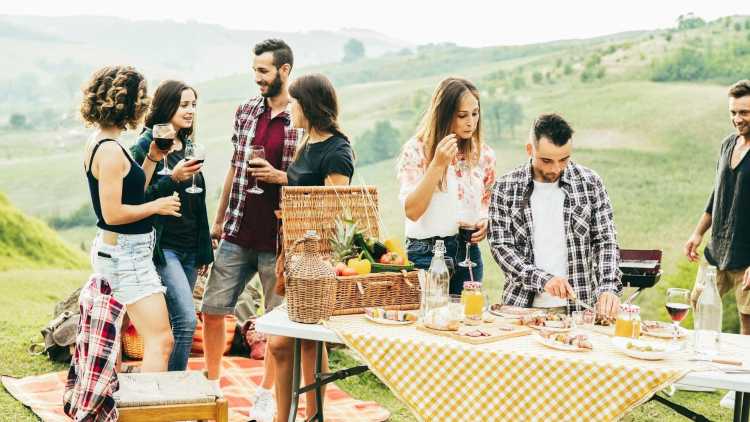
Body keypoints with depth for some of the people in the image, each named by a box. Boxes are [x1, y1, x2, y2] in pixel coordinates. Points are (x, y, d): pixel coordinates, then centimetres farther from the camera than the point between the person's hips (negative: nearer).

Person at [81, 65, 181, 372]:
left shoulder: (98, 141, 9)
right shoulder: (110, 151, -20)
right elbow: (113, 213, -24)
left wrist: (152, 159, 6)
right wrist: (157, 206, -12)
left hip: (114, 250, 11)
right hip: (126, 253, -11)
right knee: (160, 341, -12)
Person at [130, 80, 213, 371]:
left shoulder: (187, 145, 15)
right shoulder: (146, 145, -7)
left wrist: (204, 250, 19)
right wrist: (173, 179, -24)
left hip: (189, 248, 7)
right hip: (162, 246, -7)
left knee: (174, 322, 9)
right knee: (186, 320, -15)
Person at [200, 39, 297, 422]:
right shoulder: (245, 112, 7)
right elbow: (234, 169, 15)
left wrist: (281, 177, -18)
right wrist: (218, 220, 14)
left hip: (280, 239, -4)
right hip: (237, 236, 4)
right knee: (211, 310, 6)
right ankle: (212, 383, 24)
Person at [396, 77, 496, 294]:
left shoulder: (484, 154, 6)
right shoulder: (416, 150, -8)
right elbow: (411, 211, -16)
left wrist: (486, 223, -3)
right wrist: (438, 164, -23)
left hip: (469, 251, 4)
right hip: (426, 253, -4)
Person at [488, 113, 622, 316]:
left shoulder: (590, 182, 3)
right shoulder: (505, 188, 1)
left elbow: (605, 242, 3)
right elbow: (501, 246, -3)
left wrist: (608, 288, -13)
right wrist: (542, 279, -16)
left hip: (579, 306, 0)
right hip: (521, 306, 0)